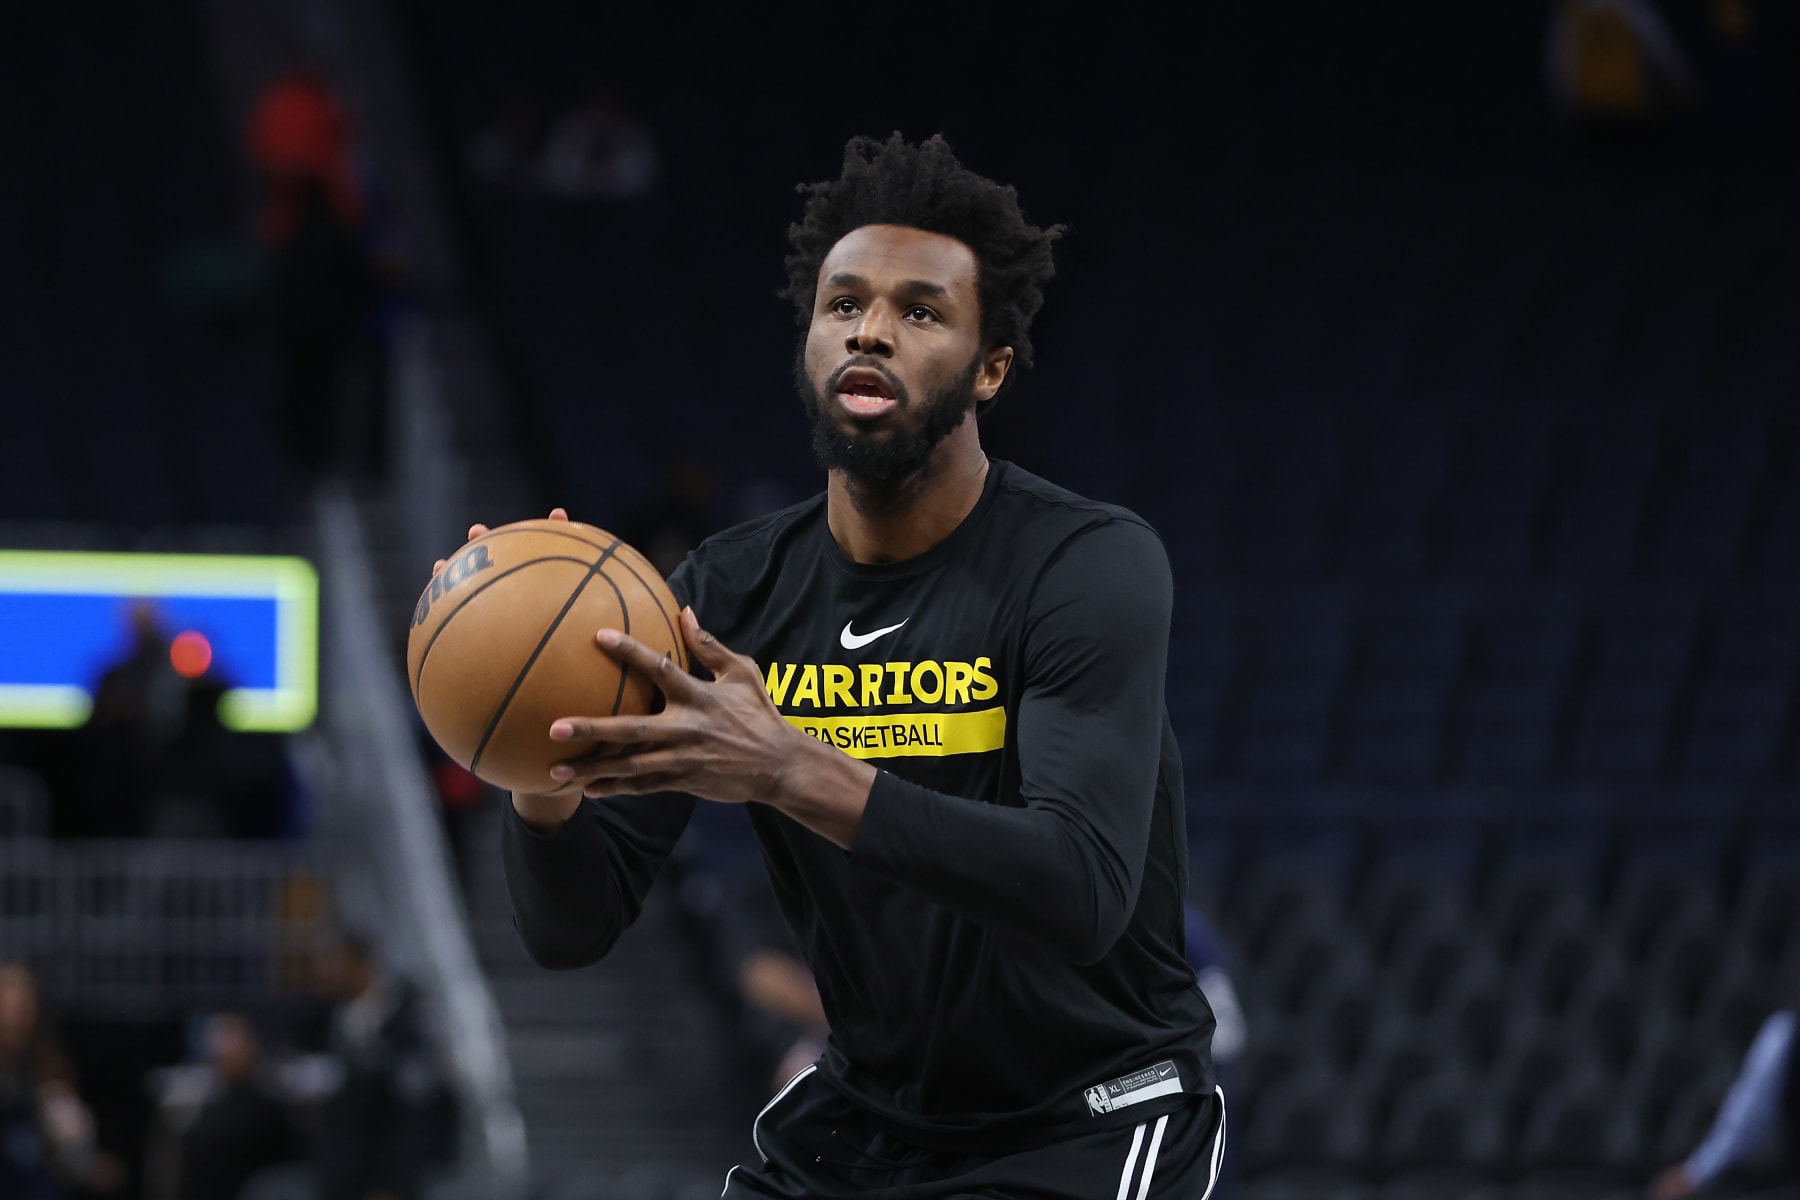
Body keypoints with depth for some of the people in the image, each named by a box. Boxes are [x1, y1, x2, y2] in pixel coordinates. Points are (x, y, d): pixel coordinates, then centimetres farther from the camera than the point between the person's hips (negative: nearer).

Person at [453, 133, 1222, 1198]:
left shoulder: (1092, 567, -17)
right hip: (867, 1105, 5)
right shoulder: (732, 591, -2)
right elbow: (572, 931, -6)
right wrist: (548, 783, -30)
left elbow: (1084, 893, -32)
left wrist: (793, 772, -42)